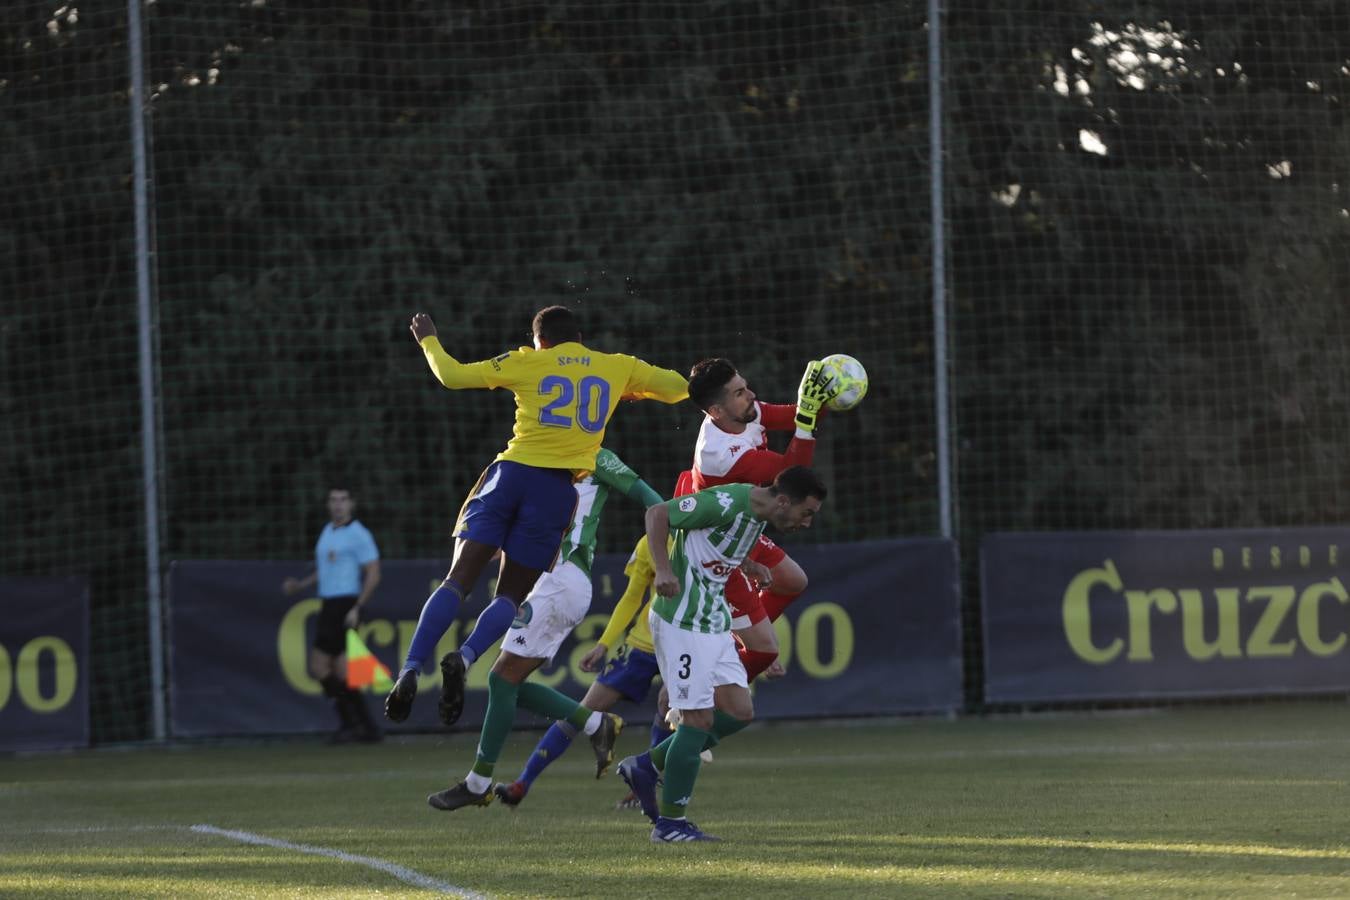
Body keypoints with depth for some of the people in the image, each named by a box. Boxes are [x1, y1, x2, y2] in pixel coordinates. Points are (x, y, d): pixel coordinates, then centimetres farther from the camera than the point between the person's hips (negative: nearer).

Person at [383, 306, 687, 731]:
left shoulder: (528, 362, 11)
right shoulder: (617, 368, 14)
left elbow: (453, 376, 11)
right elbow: (678, 387, 23)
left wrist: (428, 340, 30)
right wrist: (629, 392, 40)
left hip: (512, 471, 0)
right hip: (558, 487, 0)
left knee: (458, 580, -3)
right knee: (511, 595, 7)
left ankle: (410, 670, -19)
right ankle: (464, 657, -22)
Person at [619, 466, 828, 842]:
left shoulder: (757, 517, 9)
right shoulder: (728, 503, -19)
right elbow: (657, 514, -17)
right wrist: (663, 570, -28)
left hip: (714, 624, 9)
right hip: (682, 623, -9)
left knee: (738, 711, 5)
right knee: (699, 718, -8)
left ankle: (649, 765, 15)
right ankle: (670, 823, 1)